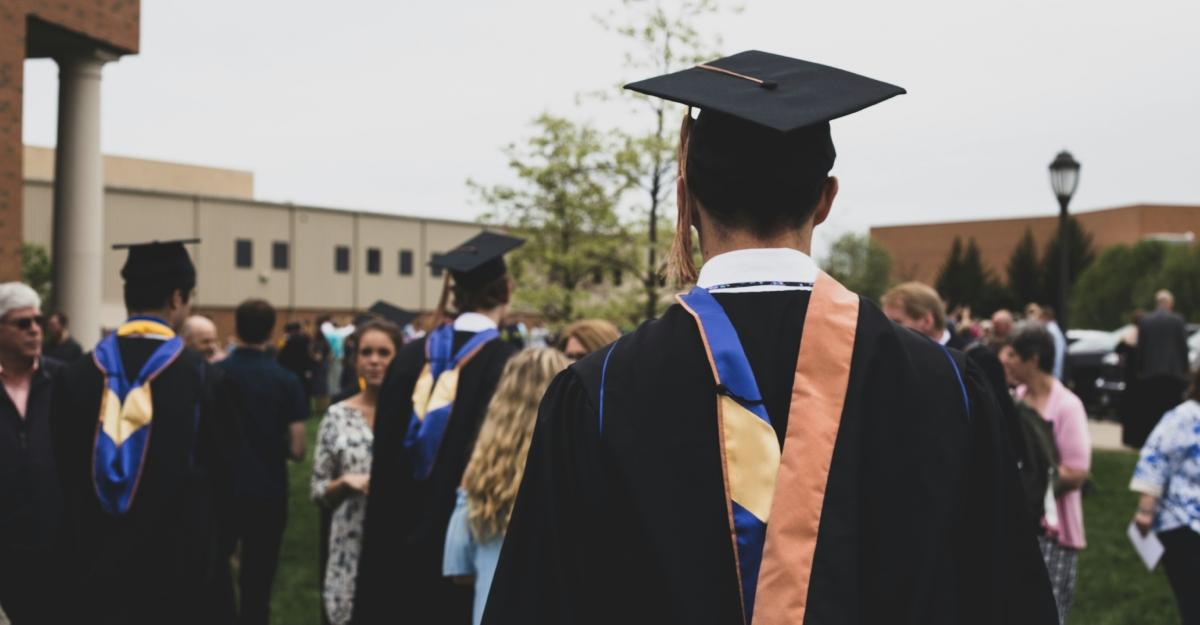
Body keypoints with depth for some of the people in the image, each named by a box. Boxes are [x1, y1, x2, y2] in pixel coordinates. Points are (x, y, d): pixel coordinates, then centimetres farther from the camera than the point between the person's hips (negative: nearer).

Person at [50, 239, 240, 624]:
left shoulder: (73, 378, -4)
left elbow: (66, 479, 5)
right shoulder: (203, 379, -14)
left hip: (95, 570, 3)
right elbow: (223, 477, -6)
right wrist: (219, 551, 11)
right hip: (183, 570, -3)